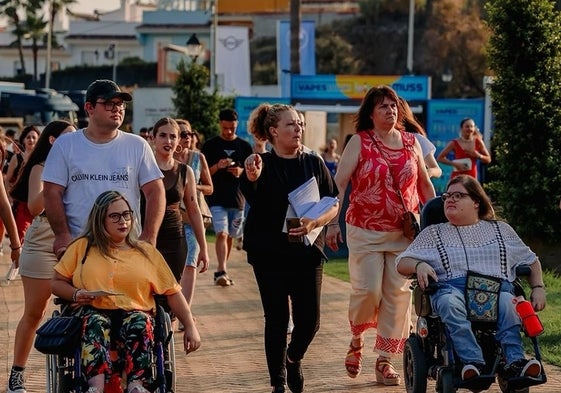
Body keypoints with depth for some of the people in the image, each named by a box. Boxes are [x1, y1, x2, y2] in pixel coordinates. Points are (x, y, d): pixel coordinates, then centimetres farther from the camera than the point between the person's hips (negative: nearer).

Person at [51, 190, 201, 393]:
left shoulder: (147, 251, 20)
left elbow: (172, 292, 16)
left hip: (136, 313, 1)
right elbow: (56, 282, 20)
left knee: (139, 323, -37)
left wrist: (190, 327, 4)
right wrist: (75, 294, -3)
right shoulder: (82, 247, 19)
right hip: (94, 312, -1)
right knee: (95, 323, -38)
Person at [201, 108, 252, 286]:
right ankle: (222, 271, -25)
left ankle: (221, 271, 23)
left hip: (237, 198, 3)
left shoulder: (244, 146, 8)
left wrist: (241, 171, -10)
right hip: (217, 198, -3)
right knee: (221, 233, -17)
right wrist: (217, 166, -17)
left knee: (230, 236, 10)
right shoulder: (210, 145, 2)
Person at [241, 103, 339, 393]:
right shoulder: (261, 164, -2)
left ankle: (293, 360, 31)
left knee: (309, 320, 0)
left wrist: (314, 222, -14)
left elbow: (333, 205, 7)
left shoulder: (313, 164, 6)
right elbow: (252, 200, -20)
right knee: (277, 319, -1)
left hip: (307, 251, 2)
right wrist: (251, 178, -42)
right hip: (270, 253, -2)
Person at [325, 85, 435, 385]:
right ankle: (356, 339, 19)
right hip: (365, 232, -3)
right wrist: (333, 222, -15)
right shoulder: (359, 142, -2)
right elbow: (339, 182, -7)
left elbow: (425, 184, 17)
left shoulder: (411, 143, 9)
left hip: (404, 233, 3)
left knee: (398, 294, 0)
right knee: (367, 290, -10)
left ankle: (385, 361, 10)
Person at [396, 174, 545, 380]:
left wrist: (538, 288, 11)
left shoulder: (500, 230, 27)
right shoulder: (433, 233, 26)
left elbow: (531, 261, 30)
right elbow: (402, 263, 17)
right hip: (452, 288, 0)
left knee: (507, 302, -37)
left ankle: (515, 361, -49)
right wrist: (419, 265, -7)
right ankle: (473, 362, -52)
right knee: (450, 303, -39)